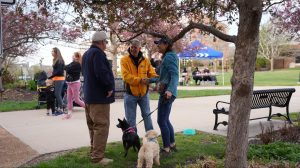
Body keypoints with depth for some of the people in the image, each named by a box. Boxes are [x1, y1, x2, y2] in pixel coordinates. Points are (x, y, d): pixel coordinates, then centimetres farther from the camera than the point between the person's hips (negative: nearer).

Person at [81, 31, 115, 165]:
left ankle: (94, 152, 27)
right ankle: (97, 156, -4)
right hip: (99, 96, -10)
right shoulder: (98, 53, -16)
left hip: (89, 95, 11)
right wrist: (110, 87, -13)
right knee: (101, 126, -6)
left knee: (93, 126, 17)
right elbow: (102, 73, -27)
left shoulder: (86, 54, 16)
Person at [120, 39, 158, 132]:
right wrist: (140, 80, -28)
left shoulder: (145, 60, 2)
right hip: (130, 94, -3)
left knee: (147, 115, 15)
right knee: (131, 119, 6)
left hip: (144, 93, 3)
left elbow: (152, 73, 1)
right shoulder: (124, 60, -8)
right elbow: (126, 76, -19)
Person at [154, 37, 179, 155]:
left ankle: (166, 149, 2)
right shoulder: (166, 57, 18)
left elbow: (174, 75, -23)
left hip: (167, 93, -10)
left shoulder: (169, 57, -12)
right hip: (165, 92, 10)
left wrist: (170, 90, -36)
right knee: (165, 120, 17)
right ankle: (172, 144, 27)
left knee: (161, 121, -5)